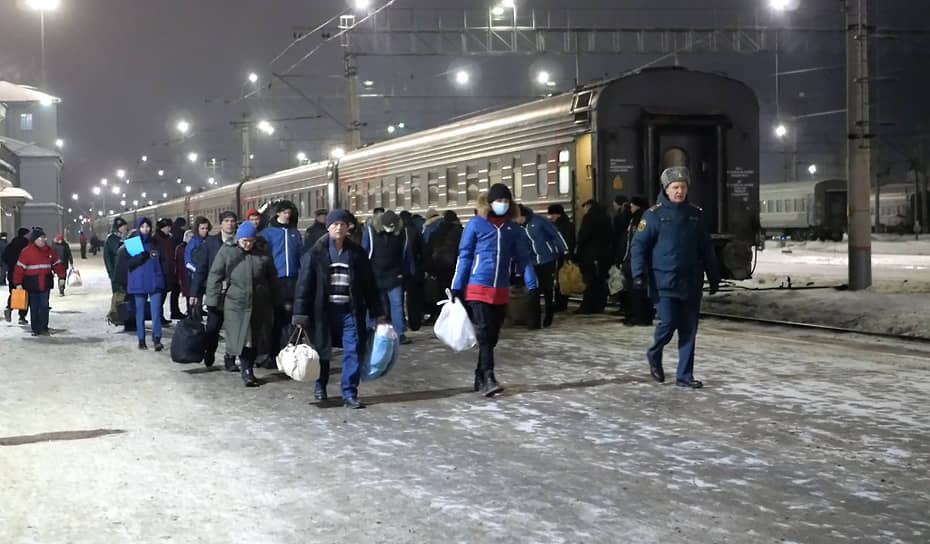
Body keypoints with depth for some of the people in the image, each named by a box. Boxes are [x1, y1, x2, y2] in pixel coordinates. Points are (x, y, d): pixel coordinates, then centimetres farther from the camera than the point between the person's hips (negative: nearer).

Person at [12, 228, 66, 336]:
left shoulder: (49, 251, 7)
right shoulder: (26, 251, -6)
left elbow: (57, 265, 12)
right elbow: (19, 268, -8)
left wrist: (61, 277, 5)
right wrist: (18, 283, -11)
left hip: (45, 284, 3)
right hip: (32, 285, -3)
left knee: (44, 306, 1)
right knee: (34, 307, 5)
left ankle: (43, 328, 8)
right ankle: (35, 329, 13)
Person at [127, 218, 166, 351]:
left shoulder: (156, 243, 9)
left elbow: (162, 261, 14)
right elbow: (128, 263, -6)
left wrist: (164, 280, 9)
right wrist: (142, 256, -21)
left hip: (155, 282, 1)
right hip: (139, 283, -1)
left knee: (156, 310, -10)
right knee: (140, 311, 6)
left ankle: (157, 338, -12)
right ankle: (141, 339, 14)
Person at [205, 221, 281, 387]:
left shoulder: (263, 255, 5)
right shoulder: (226, 252, 0)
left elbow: (272, 279, 13)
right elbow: (214, 277, 1)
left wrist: (275, 302, 12)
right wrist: (212, 300, -3)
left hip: (260, 305, 3)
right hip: (236, 304, -2)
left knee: (256, 338, 5)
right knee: (242, 338, -7)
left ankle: (248, 368, 19)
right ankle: (246, 371, 3)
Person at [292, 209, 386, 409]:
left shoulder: (357, 253, 5)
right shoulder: (316, 253, -2)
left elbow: (369, 285, 9)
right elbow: (304, 284, -4)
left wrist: (378, 313, 7)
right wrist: (301, 314, -9)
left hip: (350, 310, 1)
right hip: (324, 311, -1)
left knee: (353, 351, -4)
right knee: (322, 350, 12)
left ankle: (350, 394, 3)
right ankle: (320, 386, 35)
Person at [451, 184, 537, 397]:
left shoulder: (513, 229, 8)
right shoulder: (476, 224, -2)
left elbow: (524, 257, 8)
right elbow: (464, 256, -1)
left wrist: (532, 285, -3)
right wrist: (457, 287, -3)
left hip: (501, 291, 4)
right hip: (478, 289, -4)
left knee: (492, 336, 9)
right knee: (484, 333, -13)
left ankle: (480, 379, 18)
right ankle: (488, 379, -17)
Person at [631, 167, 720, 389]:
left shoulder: (695, 214, 10)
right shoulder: (654, 215, -3)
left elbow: (706, 248, 16)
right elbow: (639, 246, -5)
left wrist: (714, 276, 16)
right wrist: (639, 274, -15)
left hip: (691, 282, 4)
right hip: (664, 281, -4)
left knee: (689, 330, 4)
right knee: (668, 323, -10)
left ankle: (684, 376, 13)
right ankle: (654, 354, 21)